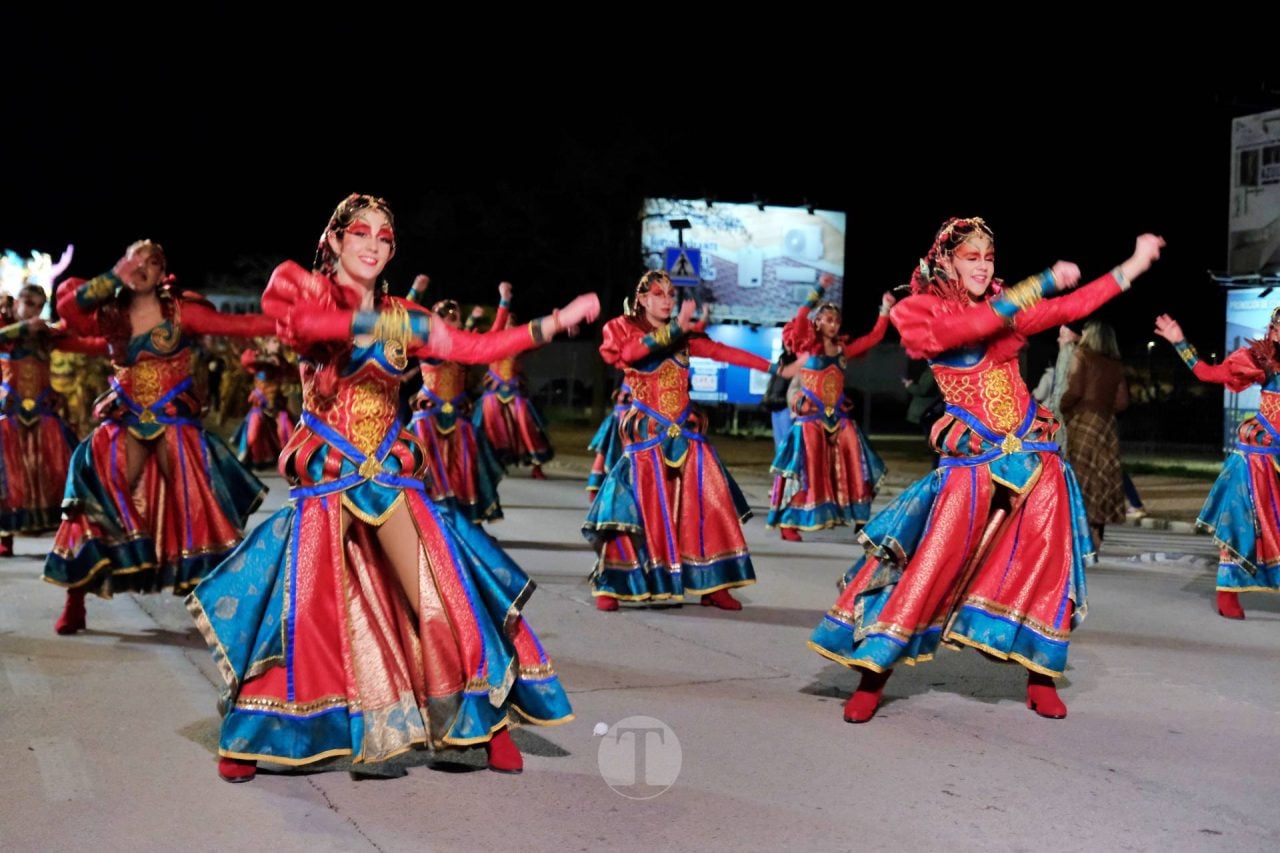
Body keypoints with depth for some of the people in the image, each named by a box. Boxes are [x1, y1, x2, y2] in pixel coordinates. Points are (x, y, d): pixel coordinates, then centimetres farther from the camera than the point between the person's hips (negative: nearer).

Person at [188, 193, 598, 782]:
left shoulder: (400, 317, 10)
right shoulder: (305, 287, -1)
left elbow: (477, 348, 10)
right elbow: (289, 314, -25)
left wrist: (555, 322, 6)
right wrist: (379, 322, -33)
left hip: (391, 477, 3)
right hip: (324, 479, -3)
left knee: (439, 603, -2)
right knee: (300, 611, -4)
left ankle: (488, 719, 11)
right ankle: (245, 737, 16)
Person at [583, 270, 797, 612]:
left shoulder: (684, 334, 12)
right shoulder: (624, 328, 1)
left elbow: (723, 352, 4)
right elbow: (630, 353, -21)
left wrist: (774, 368, -4)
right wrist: (673, 330, -27)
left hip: (684, 431, 5)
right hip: (646, 432, -4)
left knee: (705, 504, 0)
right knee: (640, 506, -9)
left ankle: (712, 585, 4)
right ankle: (609, 586, 0)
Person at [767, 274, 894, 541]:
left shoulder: (843, 349, 11)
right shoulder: (808, 346, -2)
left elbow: (873, 337, 16)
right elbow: (800, 318, -19)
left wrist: (885, 312, 8)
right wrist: (819, 291, -25)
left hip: (838, 417, 5)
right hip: (810, 417, -5)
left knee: (853, 467, 0)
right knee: (807, 468, -9)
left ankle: (860, 518, 6)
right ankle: (789, 523, -6)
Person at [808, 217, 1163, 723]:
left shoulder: (1008, 308, 12)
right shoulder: (921, 313, -4)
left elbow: (1073, 306, 9)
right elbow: (975, 324, -21)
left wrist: (1135, 263, 4)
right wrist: (1045, 281, -23)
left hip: (1033, 453, 5)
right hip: (972, 459, -5)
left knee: (1045, 564, 1)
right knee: (935, 564, -8)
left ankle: (1041, 677, 14)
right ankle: (874, 672, 0)